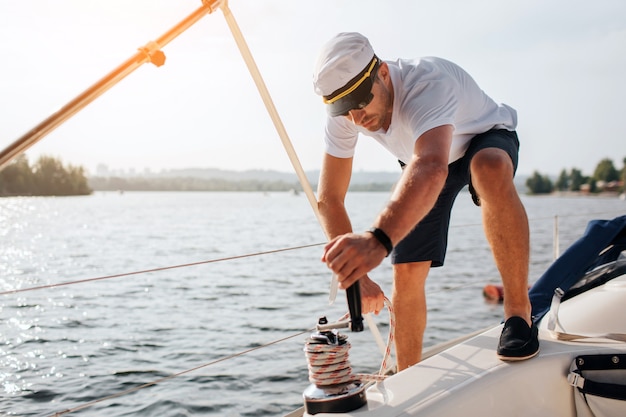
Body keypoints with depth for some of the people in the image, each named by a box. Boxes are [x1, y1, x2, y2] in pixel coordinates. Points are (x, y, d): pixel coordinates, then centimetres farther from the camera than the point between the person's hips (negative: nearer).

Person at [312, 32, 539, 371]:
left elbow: (432, 168, -61)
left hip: (486, 139, -4)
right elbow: (328, 199, -21)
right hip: (426, 154, 5)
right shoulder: (343, 113, -24)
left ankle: (519, 314, -28)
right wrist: (354, 272, -31)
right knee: (407, 273, -7)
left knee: (489, 170, -42)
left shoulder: (428, 83, -42)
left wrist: (378, 239, -77)